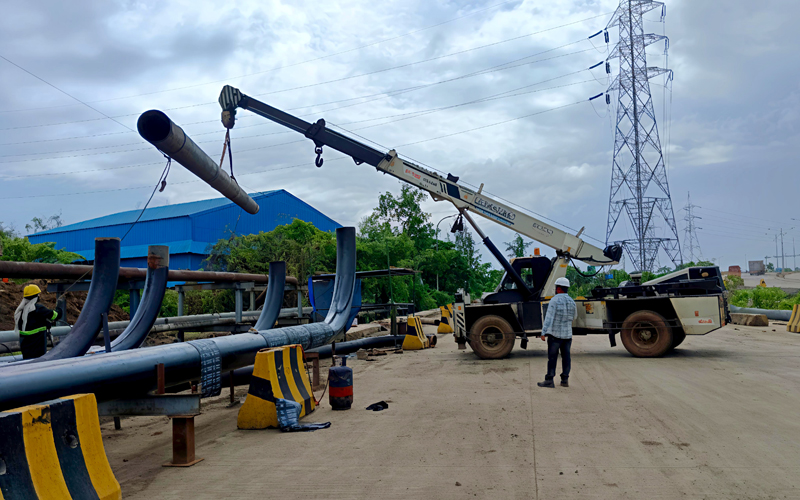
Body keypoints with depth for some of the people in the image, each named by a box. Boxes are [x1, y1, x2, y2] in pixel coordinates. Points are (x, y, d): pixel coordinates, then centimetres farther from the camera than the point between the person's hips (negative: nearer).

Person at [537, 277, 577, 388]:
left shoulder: (554, 300, -13)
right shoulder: (571, 301, 7)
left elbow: (549, 317, -18)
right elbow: (574, 317, 21)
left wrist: (544, 332, -17)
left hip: (555, 333, -6)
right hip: (568, 334, 6)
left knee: (552, 357, -2)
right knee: (566, 357, 9)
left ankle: (549, 380, -1)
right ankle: (565, 380, 11)